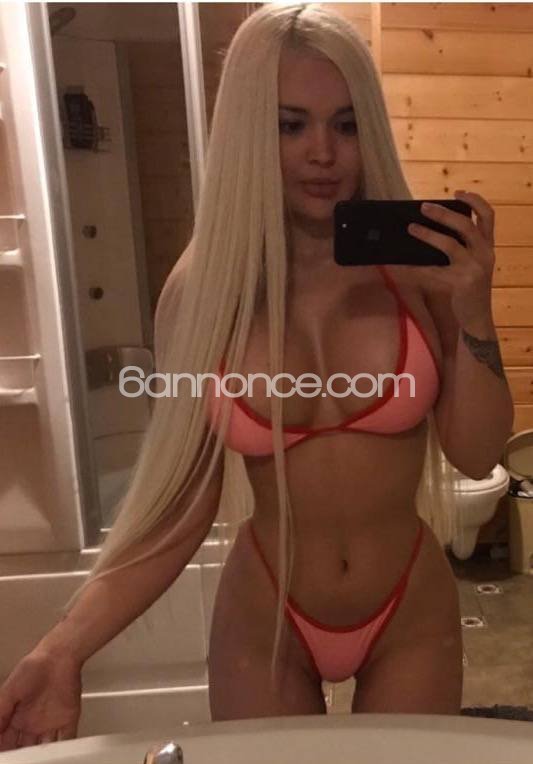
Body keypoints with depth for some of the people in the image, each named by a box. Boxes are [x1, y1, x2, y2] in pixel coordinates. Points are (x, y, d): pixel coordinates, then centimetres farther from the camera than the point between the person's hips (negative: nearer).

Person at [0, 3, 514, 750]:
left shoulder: (417, 263, -12)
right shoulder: (203, 289, -13)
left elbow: (477, 453, -7)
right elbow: (184, 498, -10)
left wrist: (474, 312, -21)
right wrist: (64, 648, -17)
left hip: (412, 614, 1)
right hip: (262, 621, 0)